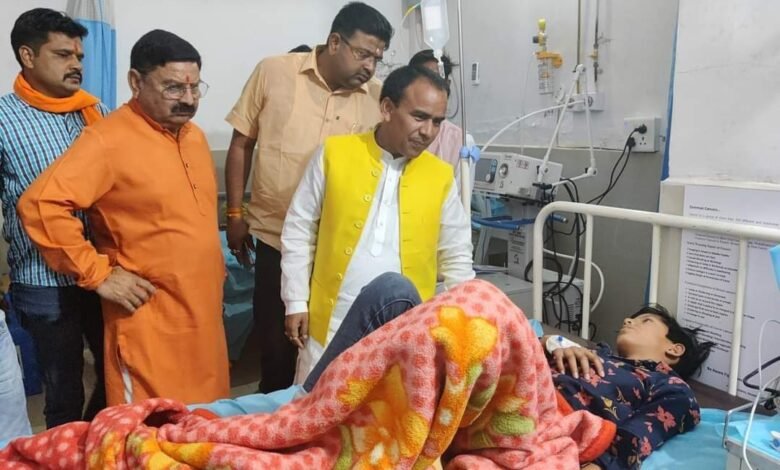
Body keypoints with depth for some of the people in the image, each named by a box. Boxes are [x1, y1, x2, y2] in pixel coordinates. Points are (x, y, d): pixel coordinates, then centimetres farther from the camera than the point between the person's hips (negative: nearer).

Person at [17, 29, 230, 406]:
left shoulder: (194, 135, 10)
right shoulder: (109, 139, -14)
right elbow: (41, 203, -20)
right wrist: (98, 274, -18)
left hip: (202, 312, 7)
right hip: (151, 320, -7)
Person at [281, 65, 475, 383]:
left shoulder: (441, 176, 1)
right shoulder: (334, 154, -4)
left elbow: (457, 257, 9)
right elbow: (299, 230, 2)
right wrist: (296, 302, -1)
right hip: (332, 323, 0)